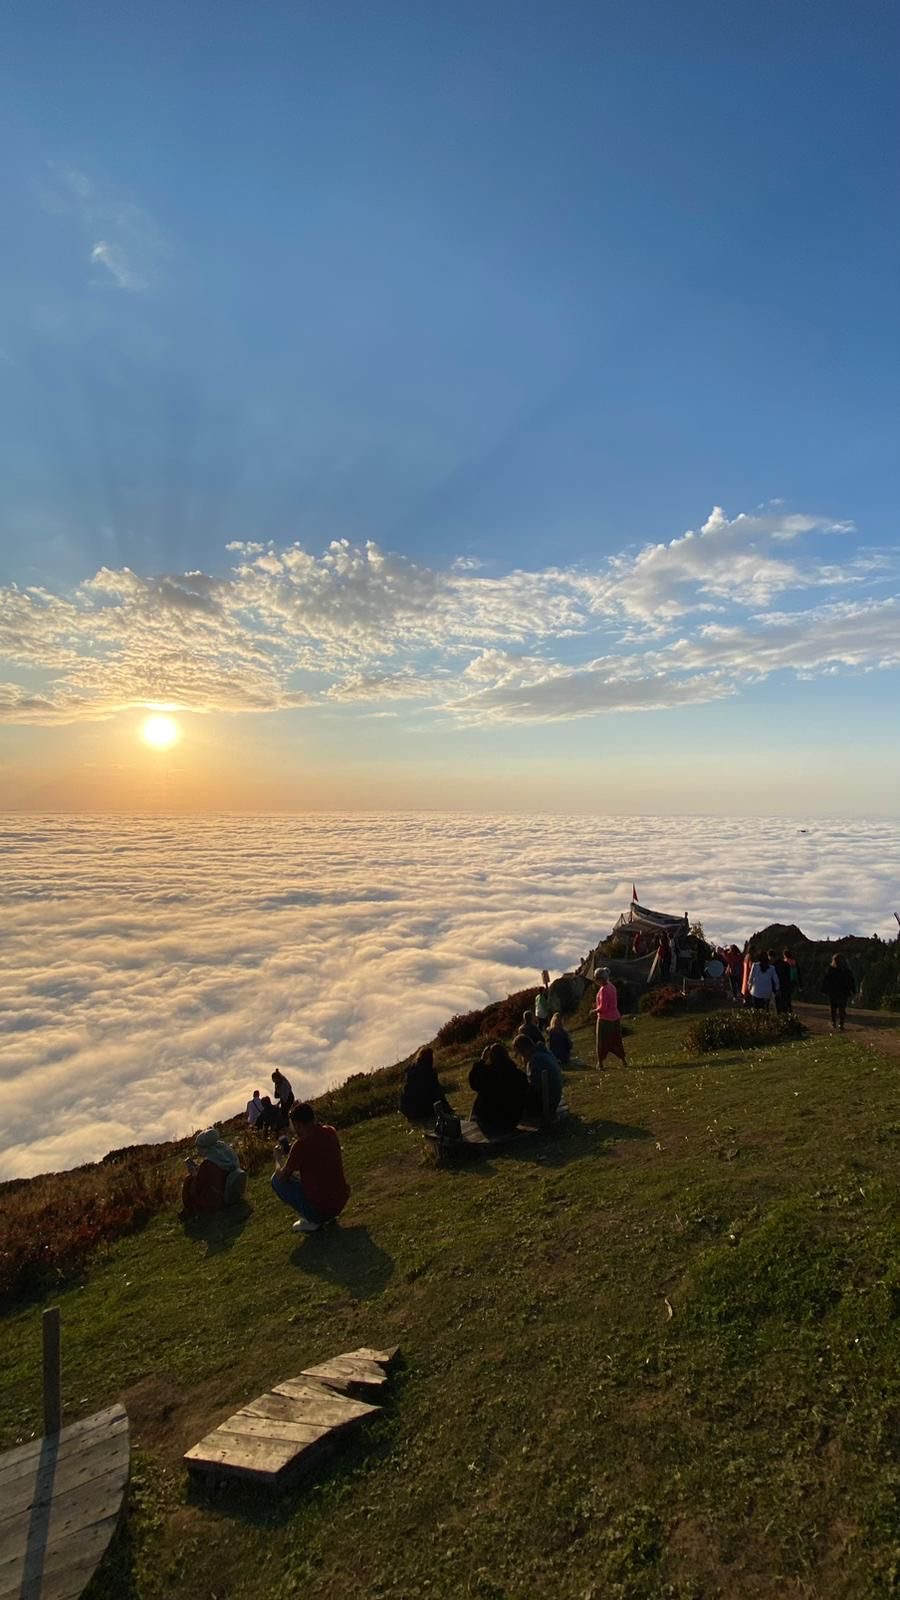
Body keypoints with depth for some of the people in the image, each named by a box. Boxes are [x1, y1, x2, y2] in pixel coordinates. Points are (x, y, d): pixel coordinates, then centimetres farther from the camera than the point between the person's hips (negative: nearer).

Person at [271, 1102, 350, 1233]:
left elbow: (282, 1177, -7)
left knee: (276, 1180, 7)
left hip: (319, 1210, -7)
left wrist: (277, 1157, 10)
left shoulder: (301, 1144, -19)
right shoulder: (330, 1132, 1)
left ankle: (310, 1220, 2)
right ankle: (328, 1216, 17)